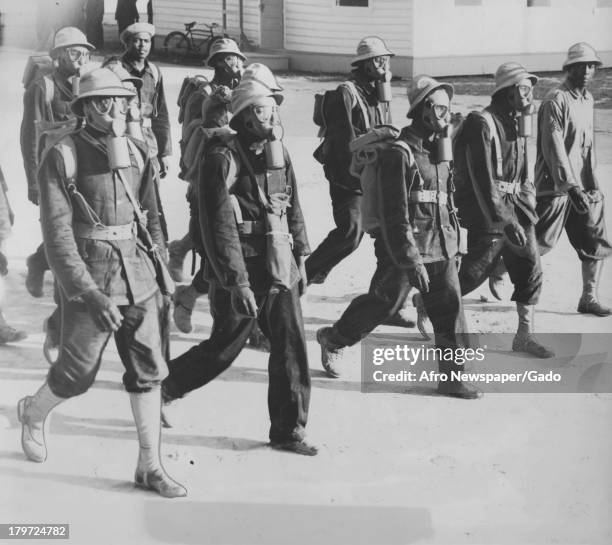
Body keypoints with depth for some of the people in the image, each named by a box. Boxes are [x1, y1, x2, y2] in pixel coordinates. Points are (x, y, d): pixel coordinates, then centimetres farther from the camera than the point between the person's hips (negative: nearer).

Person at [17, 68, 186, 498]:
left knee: (149, 369, 3)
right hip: (88, 277, -5)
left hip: (138, 276, 5)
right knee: (77, 376, 7)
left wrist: (162, 270, 14)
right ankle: (34, 412, 40)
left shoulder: (136, 154, 5)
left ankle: (150, 466, 12)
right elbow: (57, 236, -16)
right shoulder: (63, 158, -12)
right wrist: (91, 294, -22)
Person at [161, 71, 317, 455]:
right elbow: (219, 227, -19)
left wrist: (301, 257, 16)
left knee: (292, 345, 2)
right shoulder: (223, 158, -15)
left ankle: (288, 431, 12)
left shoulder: (279, 154, 7)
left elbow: (294, 208, 18)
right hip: (241, 269, -6)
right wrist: (238, 282, -21)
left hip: (279, 267, 6)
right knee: (225, 348, 5)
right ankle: (162, 387, 30)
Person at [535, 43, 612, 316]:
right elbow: (554, 149, -20)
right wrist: (572, 187, -25)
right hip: (556, 186, -8)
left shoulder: (587, 99, 14)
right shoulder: (556, 101, -13)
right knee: (541, 243, -6)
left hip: (582, 185, 8)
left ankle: (589, 298, 14)